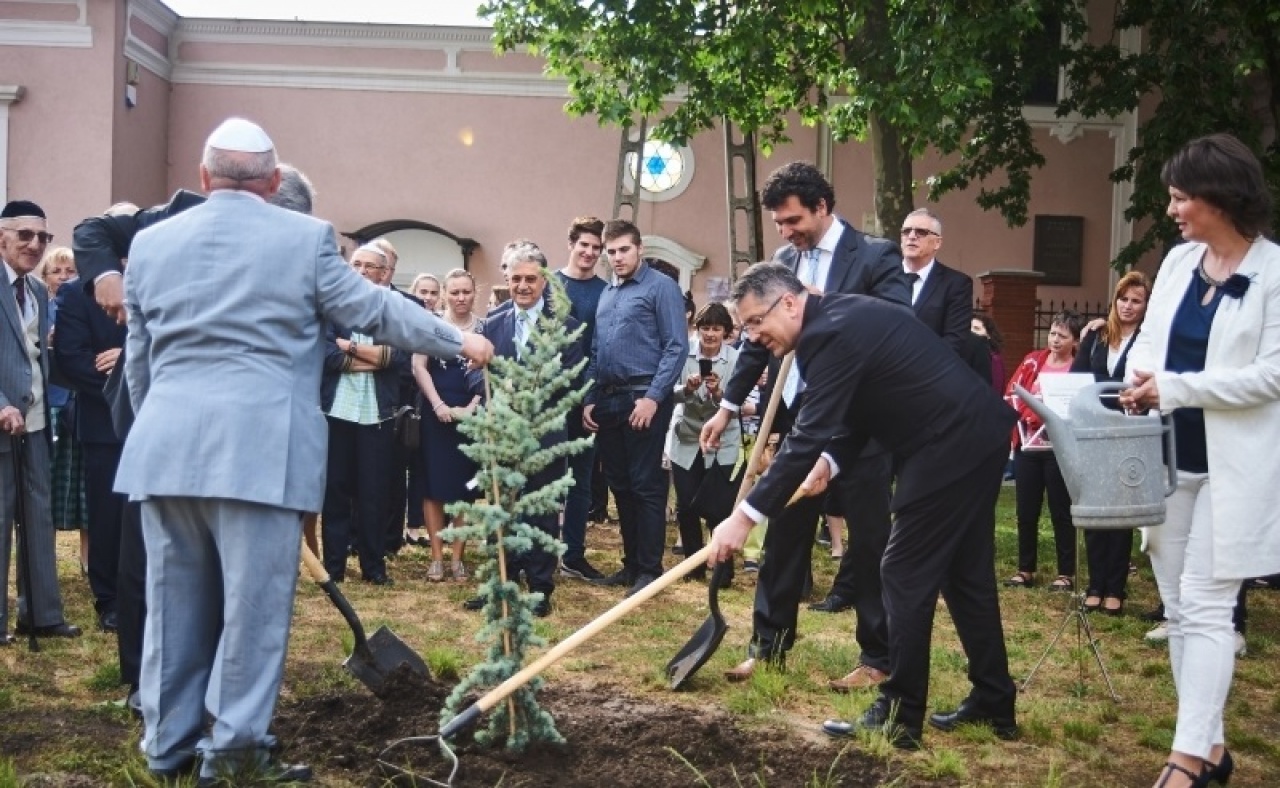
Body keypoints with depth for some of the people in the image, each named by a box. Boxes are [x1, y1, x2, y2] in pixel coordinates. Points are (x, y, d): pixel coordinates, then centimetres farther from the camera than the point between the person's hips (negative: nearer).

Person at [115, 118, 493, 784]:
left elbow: (138, 358, 17)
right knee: (252, 602, 3)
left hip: (166, 446, 5)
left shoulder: (151, 242, 12)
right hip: (258, 448, -5)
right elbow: (371, 309, 3)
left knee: (175, 600, 13)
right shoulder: (304, 236, -2)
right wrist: (459, 341, 15)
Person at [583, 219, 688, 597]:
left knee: (646, 485, -4)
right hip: (608, 401, 7)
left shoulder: (661, 286, -5)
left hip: (643, 399, -7)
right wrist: (589, 399, 10)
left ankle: (650, 569, 3)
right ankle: (631, 563, 20)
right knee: (620, 486, 11)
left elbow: (676, 347, -12)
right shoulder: (606, 294, 17)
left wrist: (653, 397, -18)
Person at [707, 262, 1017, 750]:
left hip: (949, 446, -10)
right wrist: (830, 462, 3)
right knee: (966, 574, 16)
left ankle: (898, 718, 2)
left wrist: (745, 516, -20)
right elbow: (856, 408, 19)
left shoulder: (831, 334, -19)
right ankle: (994, 705, 25)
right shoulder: (841, 316, 13)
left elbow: (808, 435, -22)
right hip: (977, 436, 10)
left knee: (908, 576, -4)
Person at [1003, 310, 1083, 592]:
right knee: (1026, 512, 9)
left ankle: (1066, 574, 9)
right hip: (1027, 447, 4)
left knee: (1061, 513, 1)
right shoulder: (1033, 361, 10)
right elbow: (1011, 394, 6)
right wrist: (1031, 412, -8)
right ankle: (1025, 570, 18)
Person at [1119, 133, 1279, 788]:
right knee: (1178, 607, 9)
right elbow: (1149, 340, 12)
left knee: (1206, 608, -9)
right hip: (1169, 457, 7)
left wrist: (1172, 387, -19)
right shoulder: (1178, 261, 9)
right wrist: (1138, 383, -11)